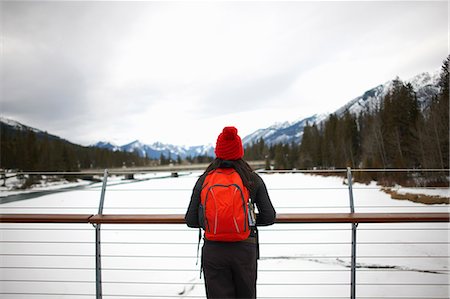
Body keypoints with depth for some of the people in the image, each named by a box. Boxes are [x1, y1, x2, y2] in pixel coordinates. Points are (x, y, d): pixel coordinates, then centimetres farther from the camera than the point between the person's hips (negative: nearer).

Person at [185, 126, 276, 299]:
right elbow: (269, 217, -3)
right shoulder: (253, 179, -4)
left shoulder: (204, 180, -3)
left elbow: (191, 220, -3)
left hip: (213, 250, 0)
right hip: (245, 249, 0)